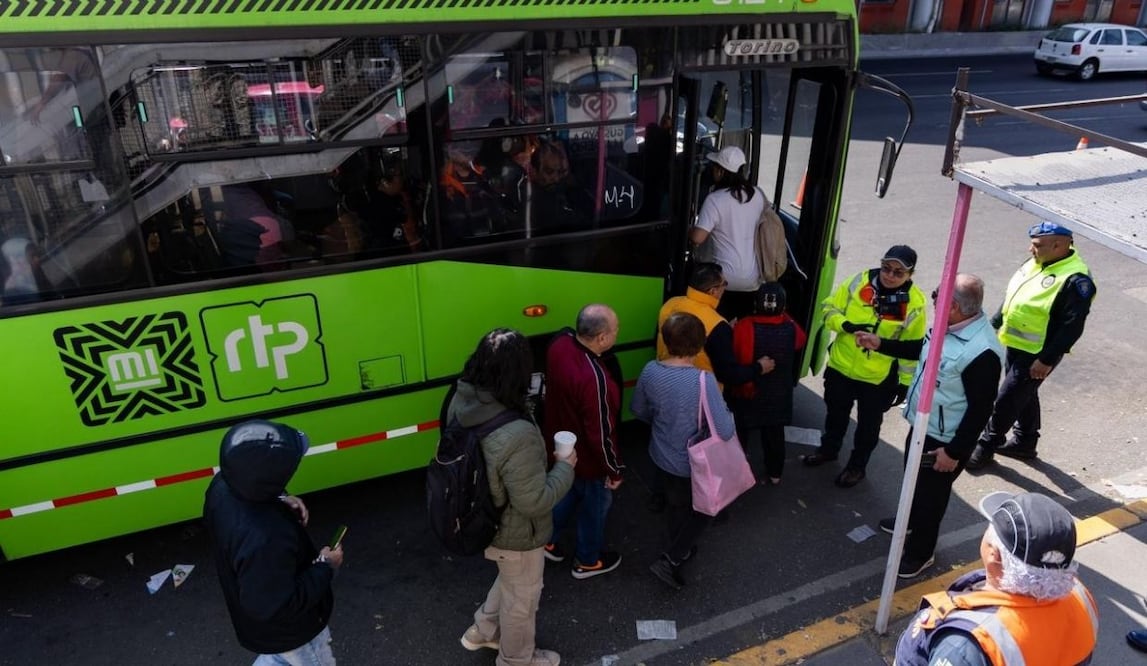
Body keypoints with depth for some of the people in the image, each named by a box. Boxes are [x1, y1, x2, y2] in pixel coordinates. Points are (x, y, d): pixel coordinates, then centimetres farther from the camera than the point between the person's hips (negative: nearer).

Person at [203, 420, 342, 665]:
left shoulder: (223, 485, -21)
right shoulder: (265, 540, -47)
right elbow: (278, 605, -34)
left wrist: (281, 501, -14)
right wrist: (325, 567, -23)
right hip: (287, 629, -7)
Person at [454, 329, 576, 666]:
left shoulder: (462, 401, -17)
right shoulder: (518, 437, -42)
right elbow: (535, 502, -30)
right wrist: (565, 467, -14)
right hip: (515, 533, -7)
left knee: (510, 579, 35)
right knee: (522, 596, 23)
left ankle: (482, 630, 55)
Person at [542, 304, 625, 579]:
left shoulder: (560, 342, -17)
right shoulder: (593, 378, -41)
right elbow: (600, 433, -29)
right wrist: (614, 470, -13)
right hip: (587, 457, -7)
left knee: (569, 491, 33)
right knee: (595, 506, 21)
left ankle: (545, 540, 53)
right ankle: (587, 561, 46)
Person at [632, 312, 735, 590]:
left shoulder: (651, 370, -16)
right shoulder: (703, 381, -32)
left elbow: (638, 409, 1)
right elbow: (725, 431, -28)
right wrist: (725, 412, -6)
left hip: (662, 457, 5)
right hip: (695, 463, -5)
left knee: (675, 505, 29)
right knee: (703, 509, 23)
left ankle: (680, 551, 51)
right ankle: (670, 560, 17)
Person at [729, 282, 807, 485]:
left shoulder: (744, 326, -26)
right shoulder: (790, 330, -15)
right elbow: (801, 340, 9)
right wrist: (785, 317, 11)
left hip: (746, 393, -2)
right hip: (777, 396, 3)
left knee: (740, 434, 16)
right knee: (774, 435, 20)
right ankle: (774, 474, 34)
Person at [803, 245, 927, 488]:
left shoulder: (914, 303, -15)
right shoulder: (859, 282, -12)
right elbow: (830, 308, -5)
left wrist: (905, 382, -5)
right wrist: (846, 325, -26)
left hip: (879, 378, -2)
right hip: (840, 367, 3)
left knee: (868, 424, 17)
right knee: (835, 414, 24)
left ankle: (857, 466, 39)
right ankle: (829, 449, 50)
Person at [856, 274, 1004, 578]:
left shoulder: (982, 352, -34)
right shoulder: (949, 326, -7)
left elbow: (980, 410, -27)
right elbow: (923, 349, 15)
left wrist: (955, 451, -21)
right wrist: (880, 344, 8)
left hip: (944, 441, -9)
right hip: (921, 425, 9)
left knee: (931, 493, 12)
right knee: (914, 478, 30)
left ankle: (920, 551, 35)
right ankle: (911, 521, 56)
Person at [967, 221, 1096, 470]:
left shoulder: (1075, 280, -24)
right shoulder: (1036, 263, 3)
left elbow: (1072, 328, -23)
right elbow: (1012, 296, 15)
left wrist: (1047, 360, -23)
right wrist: (994, 325, 17)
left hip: (1036, 354, -9)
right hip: (1016, 345, 9)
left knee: (1007, 400, 0)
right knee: (1024, 395, 22)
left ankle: (986, 446, 16)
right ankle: (1025, 442, 39)